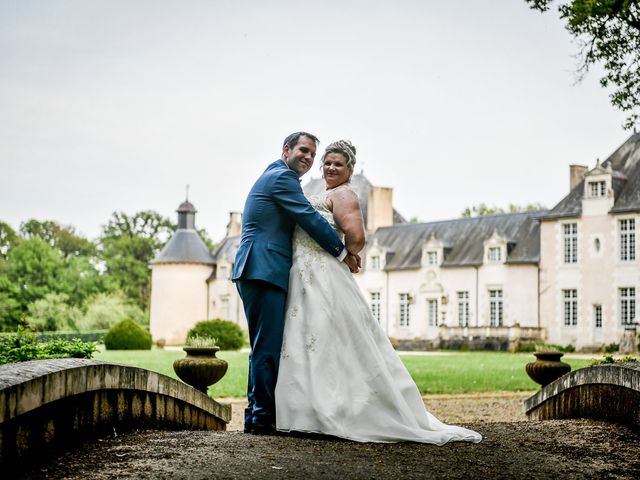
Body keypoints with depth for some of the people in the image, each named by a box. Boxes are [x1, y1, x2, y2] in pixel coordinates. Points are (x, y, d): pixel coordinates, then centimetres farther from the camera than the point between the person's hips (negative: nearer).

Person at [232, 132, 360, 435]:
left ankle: (256, 415, 17)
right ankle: (263, 417, -6)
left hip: (258, 272, 11)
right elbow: (310, 219, -13)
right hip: (264, 272, -11)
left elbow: (302, 222, 29)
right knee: (268, 347, -9)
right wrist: (342, 253, -4)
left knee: (264, 348, 13)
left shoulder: (272, 176, 27)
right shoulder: (282, 177, -7)